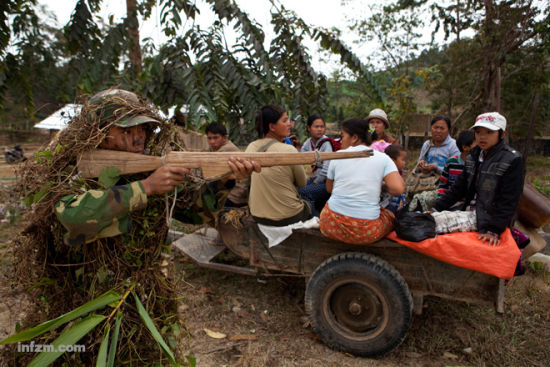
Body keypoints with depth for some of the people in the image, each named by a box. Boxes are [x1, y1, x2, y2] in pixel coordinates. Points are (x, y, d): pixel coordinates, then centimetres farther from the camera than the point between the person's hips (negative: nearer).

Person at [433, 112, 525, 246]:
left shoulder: (513, 160, -11)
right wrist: (436, 208, 4)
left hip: (492, 221, -6)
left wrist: (494, 230, -22)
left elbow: (509, 201, -16)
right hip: (471, 217, 6)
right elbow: (458, 188, 12)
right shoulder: (473, 157, 10)